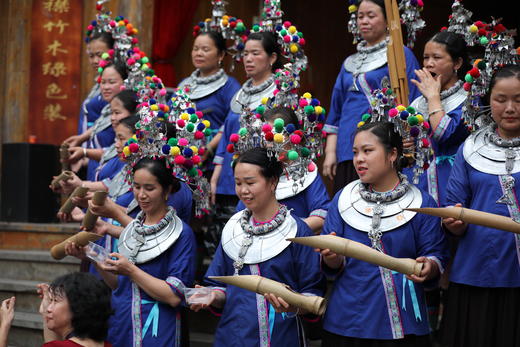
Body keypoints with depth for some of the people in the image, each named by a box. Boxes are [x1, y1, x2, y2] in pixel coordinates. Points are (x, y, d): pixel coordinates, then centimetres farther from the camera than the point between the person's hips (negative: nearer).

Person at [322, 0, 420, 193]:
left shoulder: (401, 55, 3)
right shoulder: (350, 63, 21)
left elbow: (411, 108, -5)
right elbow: (336, 111, 20)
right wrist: (330, 152, 11)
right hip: (347, 153, 6)